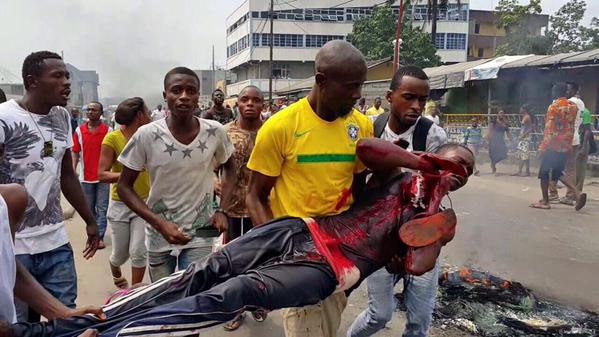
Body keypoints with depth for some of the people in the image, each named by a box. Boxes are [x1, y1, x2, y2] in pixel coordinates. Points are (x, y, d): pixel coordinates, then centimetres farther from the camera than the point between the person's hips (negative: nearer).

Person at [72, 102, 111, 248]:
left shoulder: (108, 130, -4)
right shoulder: (79, 130, 1)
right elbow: (75, 152, 5)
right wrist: (73, 169, -5)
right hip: (86, 176, 2)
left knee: (102, 208, 1)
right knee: (89, 208, 13)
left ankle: (99, 237, 7)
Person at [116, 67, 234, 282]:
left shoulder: (215, 132, -10)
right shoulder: (146, 135, -14)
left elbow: (229, 169, 9)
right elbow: (124, 187, -7)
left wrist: (223, 210, -4)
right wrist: (159, 223, -18)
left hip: (200, 234, 0)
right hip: (159, 235, 0)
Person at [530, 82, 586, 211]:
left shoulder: (553, 107, -13)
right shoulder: (573, 106, 8)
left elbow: (549, 129, -16)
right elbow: (572, 125, 12)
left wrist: (543, 146, -14)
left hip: (553, 145, -6)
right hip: (566, 146, 7)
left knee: (544, 173, 7)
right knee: (558, 172, 16)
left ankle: (545, 201, 10)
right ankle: (577, 193, -3)